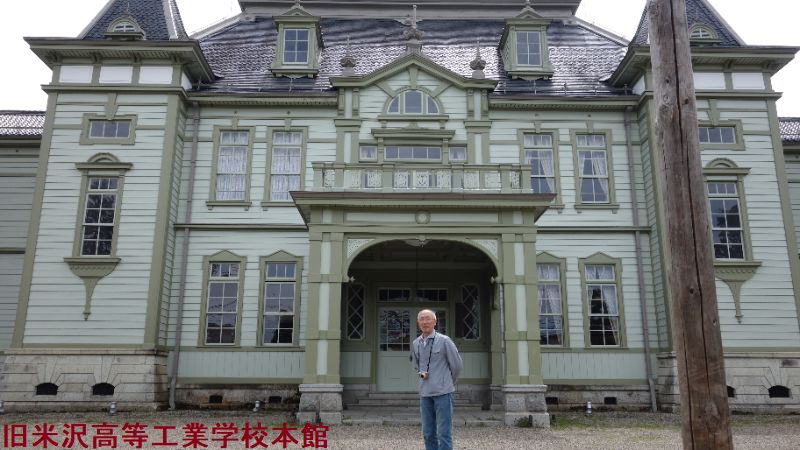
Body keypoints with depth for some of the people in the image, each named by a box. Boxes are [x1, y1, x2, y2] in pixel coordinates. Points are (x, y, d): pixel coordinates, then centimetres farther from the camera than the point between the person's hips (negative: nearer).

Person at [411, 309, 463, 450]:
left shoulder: (444, 341, -6)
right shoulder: (415, 343, 8)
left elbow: (457, 365, 2)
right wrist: (421, 373, 4)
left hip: (443, 392, -5)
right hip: (425, 393, 5)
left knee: (444, 433, -4)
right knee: (428, 433, 8)